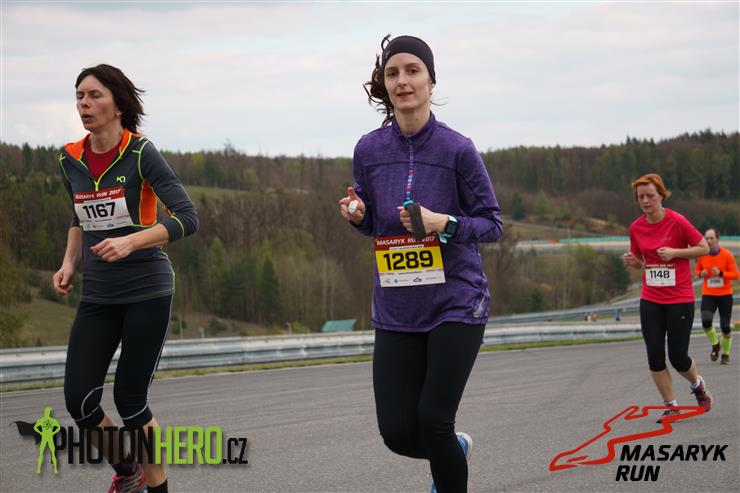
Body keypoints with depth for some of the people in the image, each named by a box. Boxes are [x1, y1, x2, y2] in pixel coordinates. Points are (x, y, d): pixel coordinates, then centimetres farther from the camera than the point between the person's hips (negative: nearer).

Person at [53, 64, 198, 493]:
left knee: (130, 400, -5)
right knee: (79, 400, -4)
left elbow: (188, 219, -16)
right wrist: (70, 263, 8)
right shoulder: (71, 160, 6)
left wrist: (130, 241, -25)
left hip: (147, 293, -5)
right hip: (98, 297, 5)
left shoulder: (141, 154, -11)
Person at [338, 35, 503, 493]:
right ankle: (453, 449, 35)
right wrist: (357, 214, -9)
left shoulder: (457, 149, -9)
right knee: (398, 433, 0)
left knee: (433, 420, -12)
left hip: (455, 302, -3)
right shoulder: (369, 150, 1)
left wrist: (445, 224, -21)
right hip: (397, 311, 4)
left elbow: (492, 223, -3)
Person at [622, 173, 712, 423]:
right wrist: (631, 261, -7)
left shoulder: (677, 222, -12)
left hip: (680, 300, -4)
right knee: (655, 356, -3)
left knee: (678, 357, -2)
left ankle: (698, 385, 30)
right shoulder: (636, 228, 2)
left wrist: (675, 252, -17)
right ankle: (671, 406, 11)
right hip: (650, 301, 4)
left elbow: (703, 248, -3)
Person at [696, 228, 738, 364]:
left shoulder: (727, 255, -8)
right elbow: (697, 269, 16)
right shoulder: (702, 255, -1)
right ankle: (715, 345, 7)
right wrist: (701, 274, -8)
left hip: (725, 294, -1)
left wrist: (721, 273, -23)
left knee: (725, 327, 0)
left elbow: (736, 274, -6)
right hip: (708, 295, 1)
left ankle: (725, 354, 23)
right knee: (706, 321, -21)